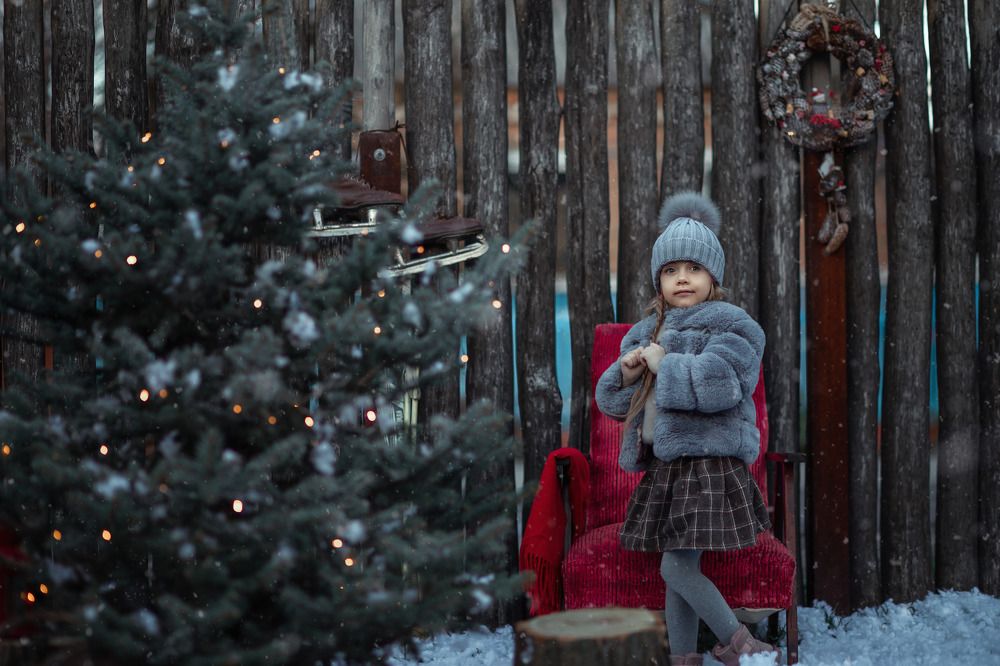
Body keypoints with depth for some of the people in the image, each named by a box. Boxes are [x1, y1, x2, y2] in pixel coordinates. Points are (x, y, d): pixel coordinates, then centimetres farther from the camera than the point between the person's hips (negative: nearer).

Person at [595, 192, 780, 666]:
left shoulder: (729, 325, -6)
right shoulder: (646, 333, 16)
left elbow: (716, 385, -24)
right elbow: (612, 401, 19)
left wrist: (664, 364, -12)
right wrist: (625, 374, -3)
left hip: (710, 465, -7)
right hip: (663, 467, 7)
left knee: (677, 568, -11)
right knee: (678, 572, 8)